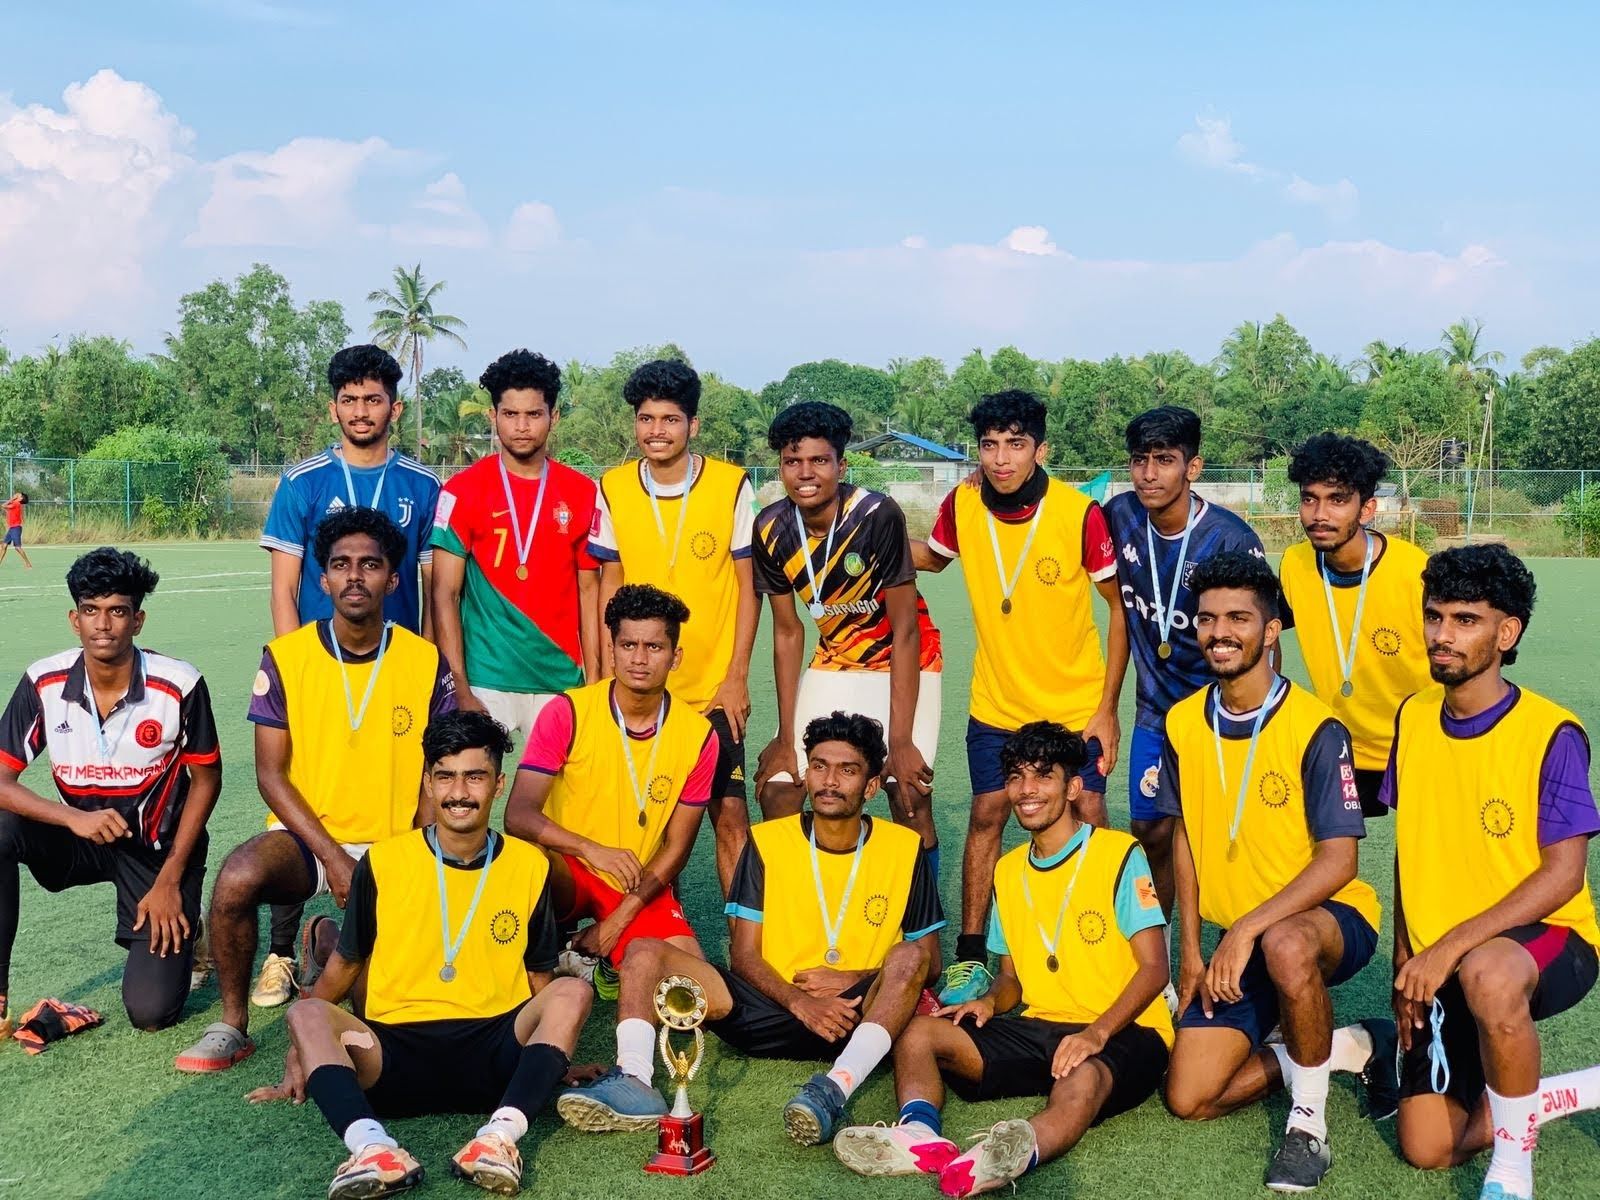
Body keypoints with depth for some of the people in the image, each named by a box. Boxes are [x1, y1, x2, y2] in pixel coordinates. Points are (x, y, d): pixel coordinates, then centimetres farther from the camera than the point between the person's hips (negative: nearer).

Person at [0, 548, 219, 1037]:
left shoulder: (179, 685, -20)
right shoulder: (43, 683, -15)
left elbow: (206, 779, -7)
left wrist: (170, 879, -11)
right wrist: (73, 818, -33)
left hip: (159, 846, -2)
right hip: (82, 838, 3)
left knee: (152, 1011, -15)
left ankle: (180, 933, 20)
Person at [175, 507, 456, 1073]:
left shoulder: (426, 661, -1)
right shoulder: (286, 657, -2)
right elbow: (271, 775, -3)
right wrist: (332, 857, -14)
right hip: (305, 835, -1)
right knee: (237, 875, -34)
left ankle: (331, 941, 16)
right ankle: (232, 1025, -11)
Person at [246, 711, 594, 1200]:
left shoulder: (529, 865, 8)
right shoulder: (383, 862, 5)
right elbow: (344, 964, 12)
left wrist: (558, 1056, 1)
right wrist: (299, 1057, 6)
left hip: (494, 1053, 0)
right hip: (395, 1054, 0)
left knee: (573, 993, -25)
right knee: (307, 1015, -26)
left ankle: (501, 1134, -45)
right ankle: (373, 1146, -49)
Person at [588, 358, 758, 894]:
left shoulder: (732, 486, -6)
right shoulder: (613, 489, 1)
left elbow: (748, 585, -1)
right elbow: (610, 583, 8)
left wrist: (737, 677, -5)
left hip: (714, 688, -2)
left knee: (731, 816, -4)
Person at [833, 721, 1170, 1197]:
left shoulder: (1120, 856, -4)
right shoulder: (1008, 871, 16)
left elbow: (1154, 968, -10)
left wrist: (1096, 1033, -25)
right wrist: (990, 1001, -4)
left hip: (1122, 1032, -6)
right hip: (1038, 1028, 6)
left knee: (1083, 1081, -40)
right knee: (918, 1032, -15)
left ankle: (1023, 1151, -71)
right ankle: (920, 1134, -45)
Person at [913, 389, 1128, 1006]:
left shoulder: (1080, 513, -18)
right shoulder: (961, 506, -9)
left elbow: (1121, 608, -9)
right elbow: (931, 557, 14)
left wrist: (1107, 707, -11)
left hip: (1076, 706, -2)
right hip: (996, 704, 2)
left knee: (1087, 818, -1)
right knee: (986, 815, 2)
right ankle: (971, 959, 12)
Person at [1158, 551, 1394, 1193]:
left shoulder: (1315, 728, -17)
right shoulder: (1183, 723, 0)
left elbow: (1338, 861, -20)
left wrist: (1246, 931, -28)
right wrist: (1191, 949, 4)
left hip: (1331, 918, -6)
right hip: (1239, 939, 6)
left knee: (1284, 946, -42)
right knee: (1190, 1098, -6)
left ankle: (1309, 1120, -19)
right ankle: (1347, 1048, 15)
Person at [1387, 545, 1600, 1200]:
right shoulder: (1414, 718, 2)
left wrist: (1452, 946, -26)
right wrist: (1406, 960, 5)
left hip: (1547, 941, -6)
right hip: (1441, 963, 6)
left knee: (1488, 974, -42)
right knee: (1428, 1147, -2)